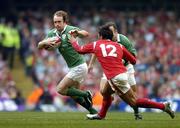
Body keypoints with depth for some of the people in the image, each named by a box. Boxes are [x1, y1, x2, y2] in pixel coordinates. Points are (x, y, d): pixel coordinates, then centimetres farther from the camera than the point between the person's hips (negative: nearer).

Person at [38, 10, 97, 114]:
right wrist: (45, 42, -19)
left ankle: (86, 94, 0)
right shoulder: (52, 33, 4)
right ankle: (93, 111, 23)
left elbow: (86, 34, -33)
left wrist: (78, 32, -55)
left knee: (60, 89, -10)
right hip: (73, 67, 9)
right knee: (74, 95, 15)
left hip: (79, 67, -9)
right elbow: (39, 46, 3)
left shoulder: (70, 30, -18)